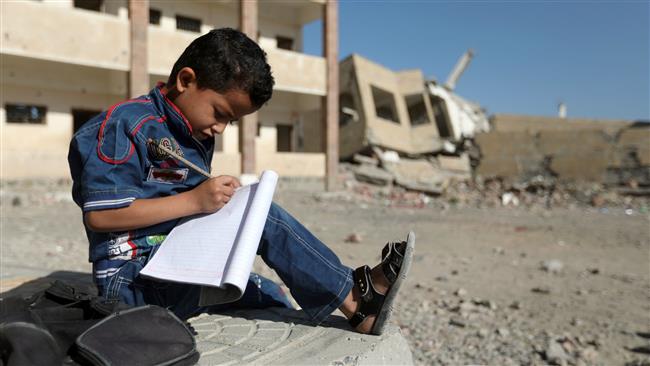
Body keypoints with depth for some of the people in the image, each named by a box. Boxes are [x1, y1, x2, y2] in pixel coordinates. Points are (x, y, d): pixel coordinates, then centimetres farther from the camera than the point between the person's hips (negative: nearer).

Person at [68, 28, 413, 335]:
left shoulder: (196, 135, 14)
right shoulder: (126, 124, -13)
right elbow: (98, 215, -21)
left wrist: (221, 201, -3)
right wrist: (193, 201, -23)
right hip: (133, 278, -10)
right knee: (261, 216, -22)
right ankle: (354, 298, -13)